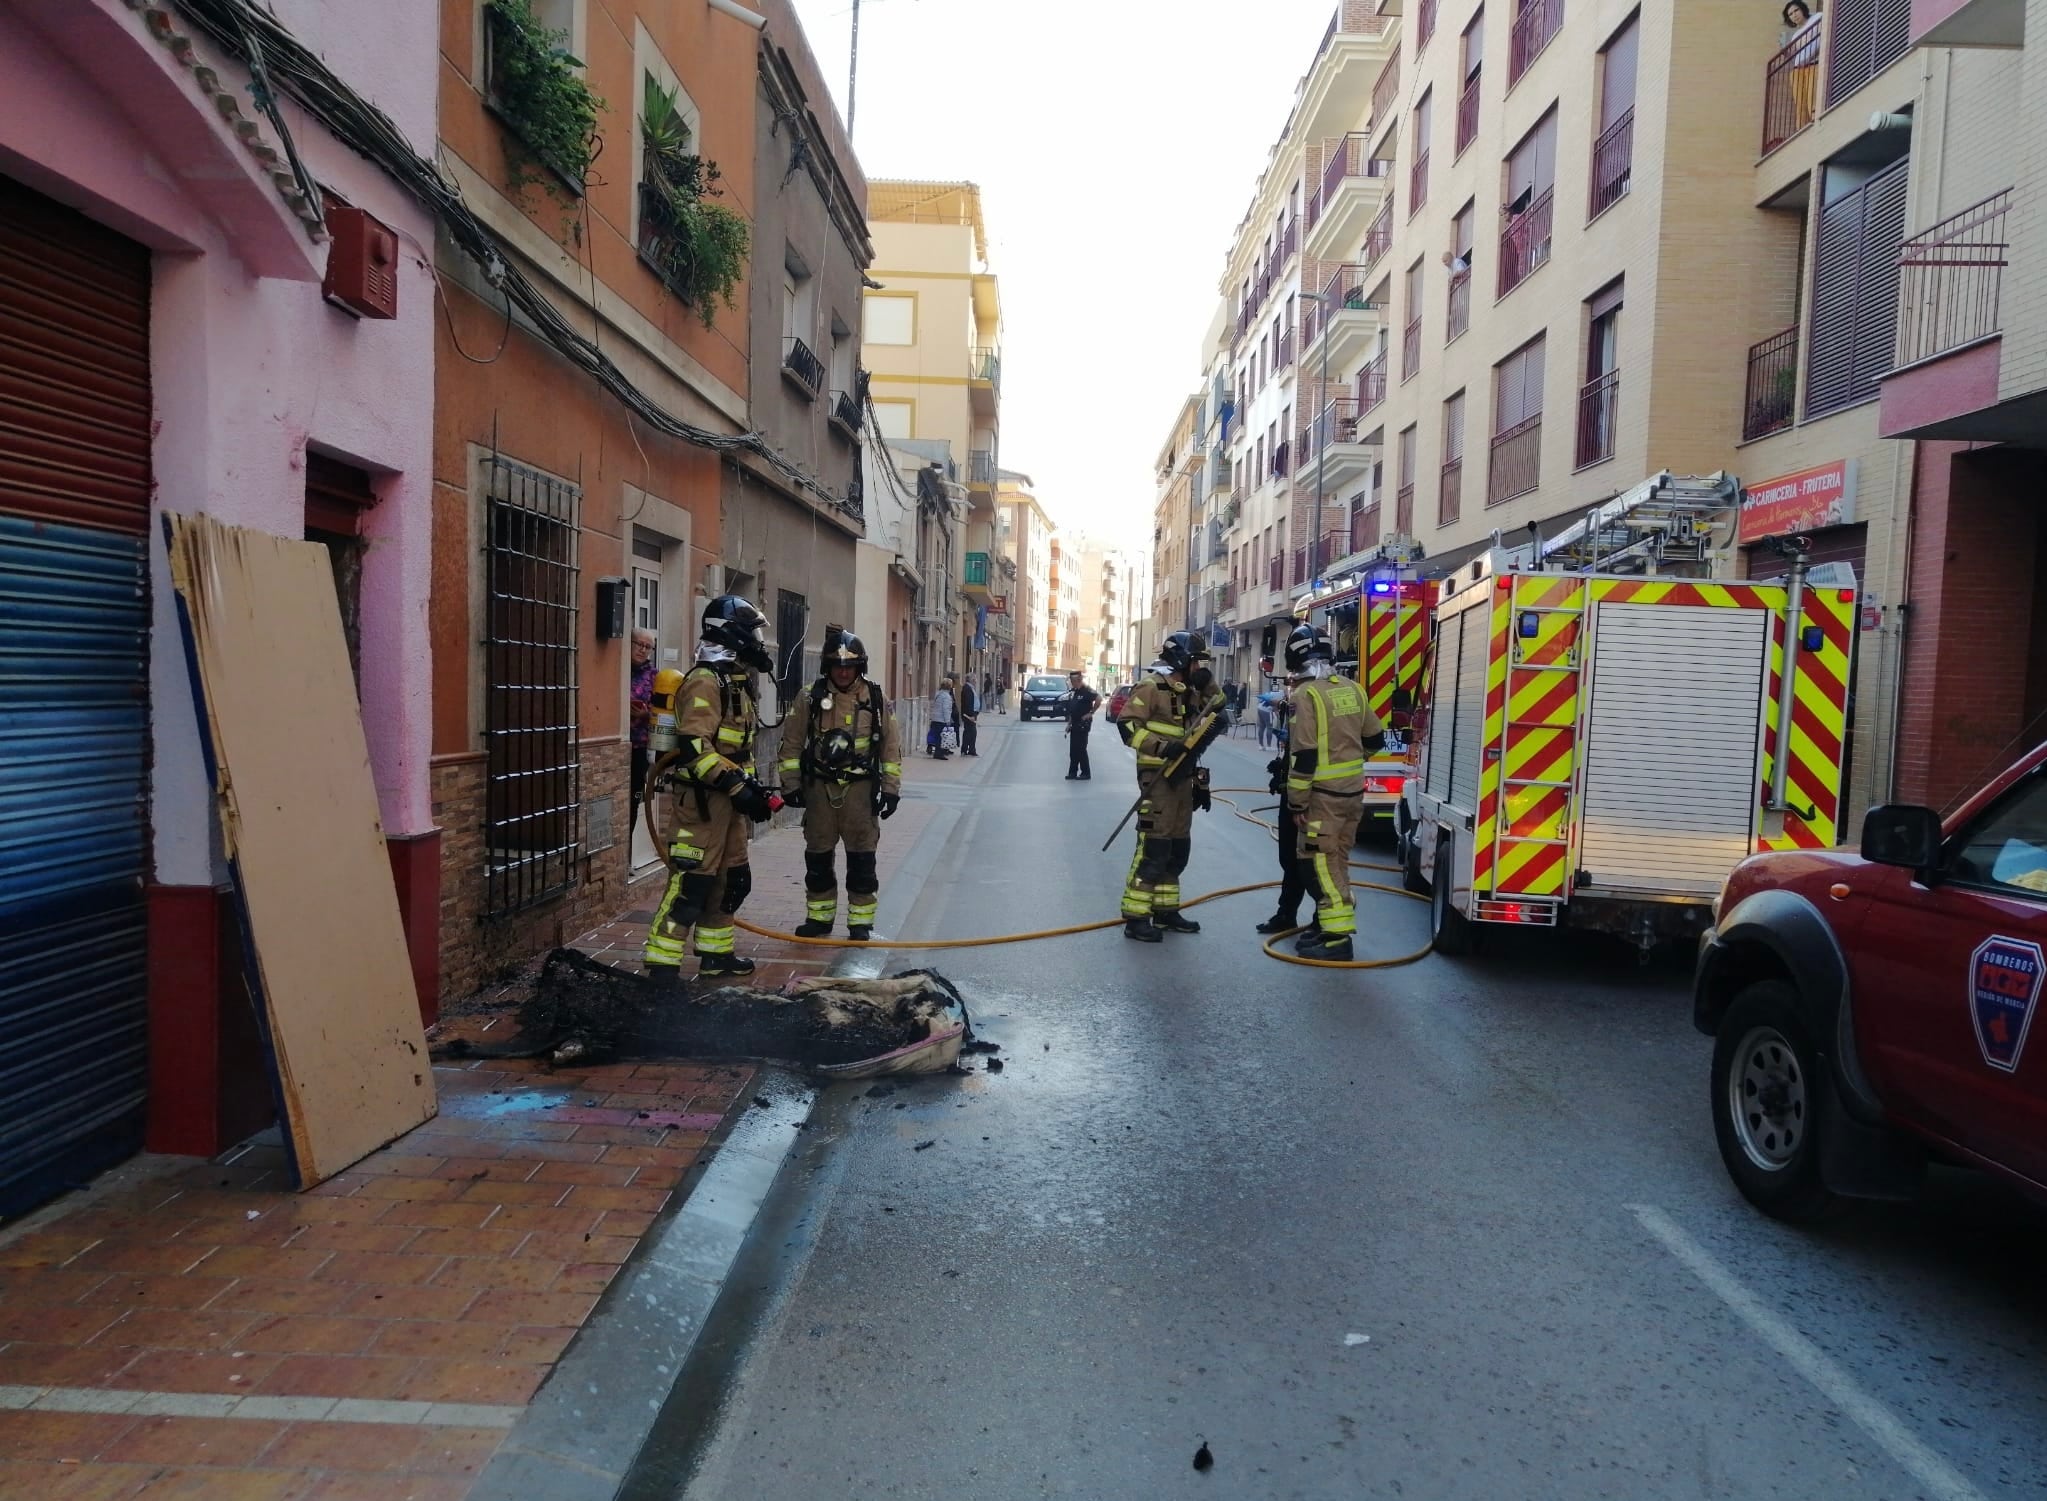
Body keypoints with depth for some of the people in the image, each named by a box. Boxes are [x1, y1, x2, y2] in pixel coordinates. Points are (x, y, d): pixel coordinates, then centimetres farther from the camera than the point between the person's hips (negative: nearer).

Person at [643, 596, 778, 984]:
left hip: (728, 796, 10)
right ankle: (661, 963, -4)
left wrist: (752, 786, 18)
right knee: (692, 880, -10)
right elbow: (695, 748, -25)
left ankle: (715, 952, 27)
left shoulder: (737, 681, 16)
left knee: (731, 879, 16)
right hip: (701, 797, -10)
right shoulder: (704, 682, -16)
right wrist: (736, 785, -27)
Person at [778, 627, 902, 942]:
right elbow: (791, 743, 4)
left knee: (862, 858, 1)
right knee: (818, 856, 10)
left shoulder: (875, 699, 2)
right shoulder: (810, 698, 1)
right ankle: (819, 917, 25)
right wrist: (791, 784, 0)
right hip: (819, 787, 1)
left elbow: (891, 746, 5)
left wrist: (891, 788, 1)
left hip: (860, 788, -1)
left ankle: (860, 922, 11)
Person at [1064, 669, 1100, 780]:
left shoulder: (1086, 691, -13)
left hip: (1083, 724, -8)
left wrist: (1091, 713, -20)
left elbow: (1099, 699, -27)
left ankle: (1086, 773, 2)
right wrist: (1069, 723, 15)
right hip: (1074, 724, 8)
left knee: (1081, 750, -5)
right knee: (1073, 750, 9)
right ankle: (1072, 772, 14)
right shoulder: (1073, 692, 13)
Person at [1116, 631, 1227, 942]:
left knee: (1178, 848, 12)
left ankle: (1166, 910, 22)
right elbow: (1127, 724, -17)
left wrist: (1208, 683, 7)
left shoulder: (1191, 692, 15)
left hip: (1183, 777, 9)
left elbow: (1218, 712, 25)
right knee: (1153, 847, -11)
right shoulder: (1151, 687, -11)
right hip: (1158, 777, -9)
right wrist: (1163, 746, -26)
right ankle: (1135, 917, -7)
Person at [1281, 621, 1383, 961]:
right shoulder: (1351, 689, 8)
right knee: (1335, 859, 17)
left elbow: (1304, 756, -19)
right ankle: (1329, 921, 27)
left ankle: (1337, 937, -6)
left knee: (1319, 863, -5)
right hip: (1353, 791, 8)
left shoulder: (1305, 695, -15)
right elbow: (1374, 739, 16)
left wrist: (1297, 803, -13)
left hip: (1324, 794, -8)